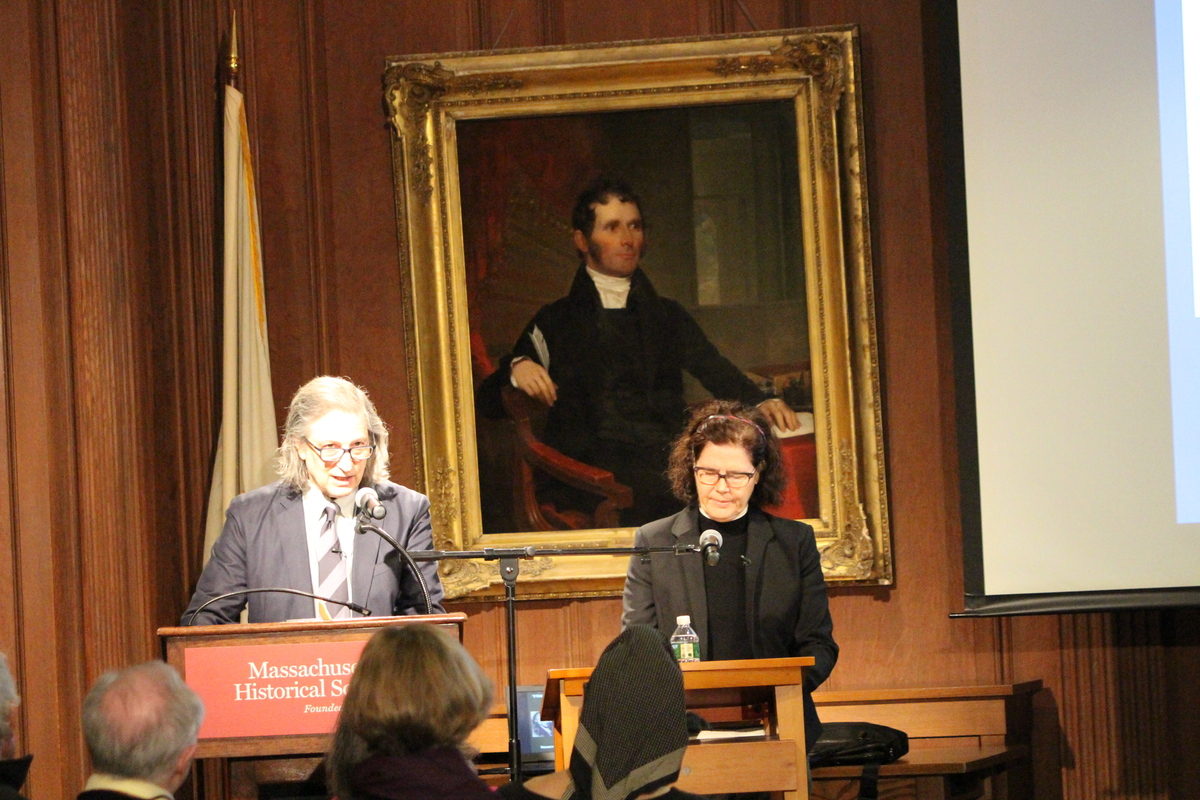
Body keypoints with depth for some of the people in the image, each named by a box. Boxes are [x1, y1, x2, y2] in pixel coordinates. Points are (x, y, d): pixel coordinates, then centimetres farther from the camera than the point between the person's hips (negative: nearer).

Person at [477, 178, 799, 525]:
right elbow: (487, 403, 14)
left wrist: (760, 403, -9)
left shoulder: (668, 317, 26)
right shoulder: (555, 322, 19)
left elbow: (717, 372, 11)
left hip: (665, 457, 3)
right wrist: (516, 369, -8)